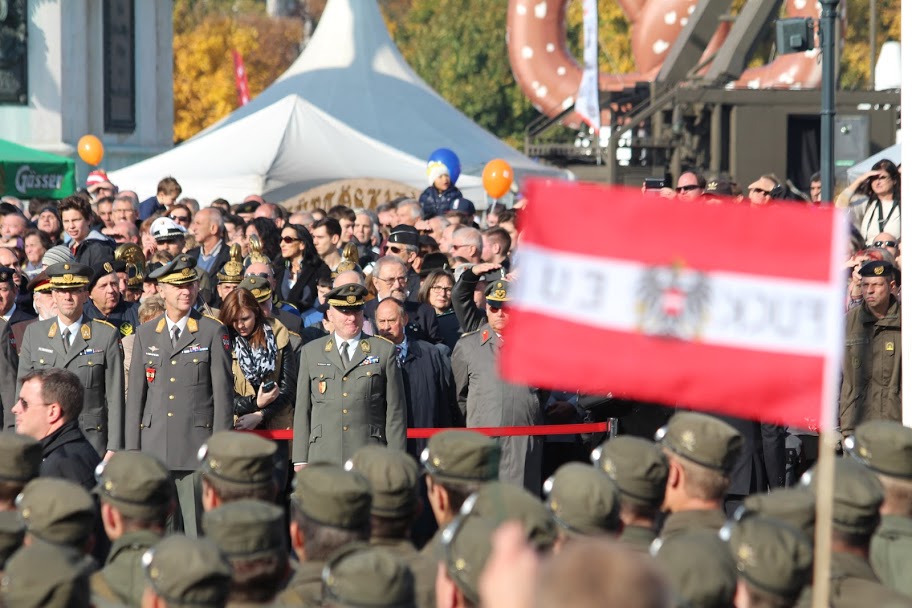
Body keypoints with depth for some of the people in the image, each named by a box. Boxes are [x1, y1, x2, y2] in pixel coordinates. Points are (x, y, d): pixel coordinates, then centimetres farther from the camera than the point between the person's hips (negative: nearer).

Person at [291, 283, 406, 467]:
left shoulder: (384, 351, 10)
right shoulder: (310, 352, 14)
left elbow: (395, 410, 7)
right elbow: (302, 410, 12)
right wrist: (300, 460, 5)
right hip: (323, 460, 1)